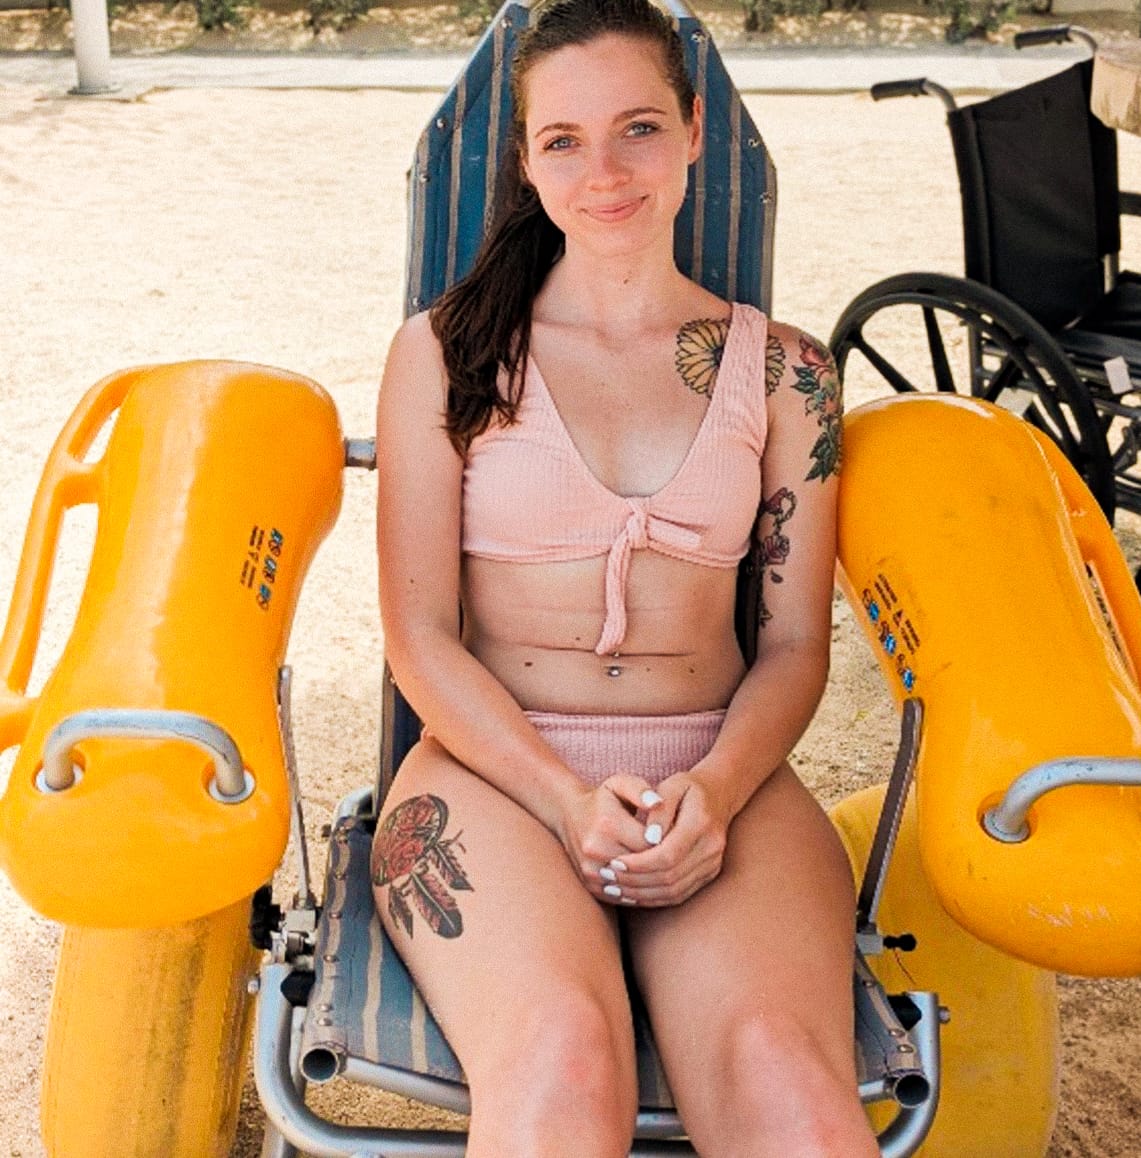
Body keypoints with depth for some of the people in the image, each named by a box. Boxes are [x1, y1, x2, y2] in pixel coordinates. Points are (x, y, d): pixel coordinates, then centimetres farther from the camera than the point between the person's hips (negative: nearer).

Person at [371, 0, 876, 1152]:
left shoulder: (781, 371, 11)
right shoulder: (445, 350, 7)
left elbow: (794, 644, 9)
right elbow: (420, 636, 2)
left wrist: (713, 791, -11)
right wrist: (566, 800, -12)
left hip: (719, 774, 1)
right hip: (495, 765, 0)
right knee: (561, 1058, -32)